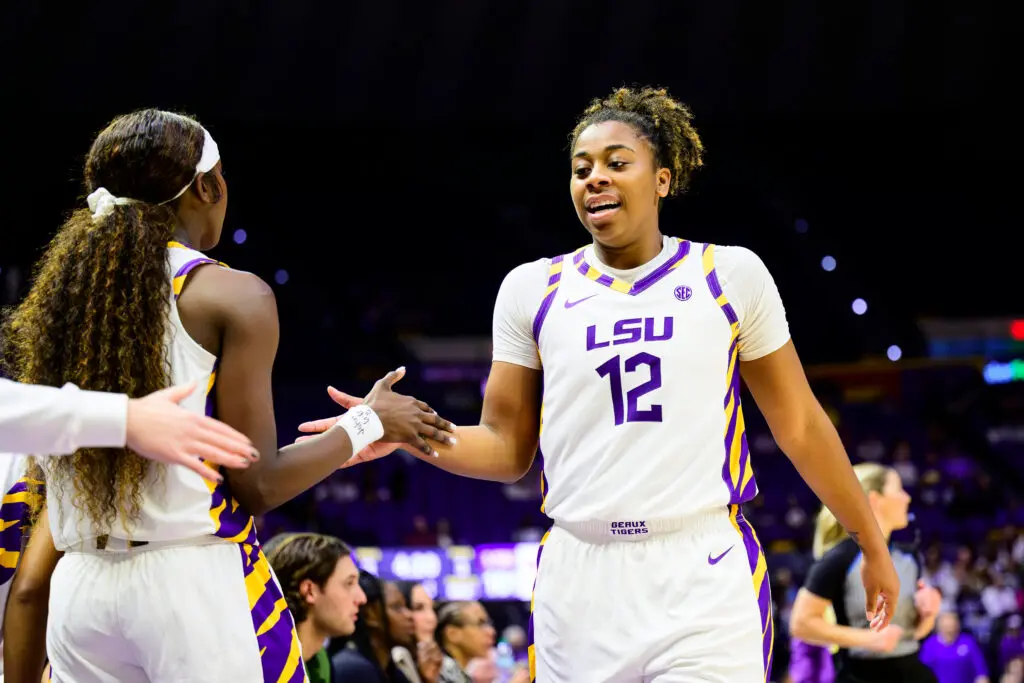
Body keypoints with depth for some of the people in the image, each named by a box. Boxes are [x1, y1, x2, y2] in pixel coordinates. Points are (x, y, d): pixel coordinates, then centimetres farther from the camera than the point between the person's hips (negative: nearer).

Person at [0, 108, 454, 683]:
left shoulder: (55, 299, 9)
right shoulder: (235, 297, -6)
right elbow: (258, 485, -7)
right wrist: (369, 424, 6)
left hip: (80, 591, 5)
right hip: (198, 583, -5)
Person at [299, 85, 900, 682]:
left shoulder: (731, 274, 4)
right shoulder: (533, 288, 8)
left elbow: (800, 424, 10)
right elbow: (506, 449, 11)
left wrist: (873, 545, 13)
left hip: (706, 574, -2)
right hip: (580, 582, 2)